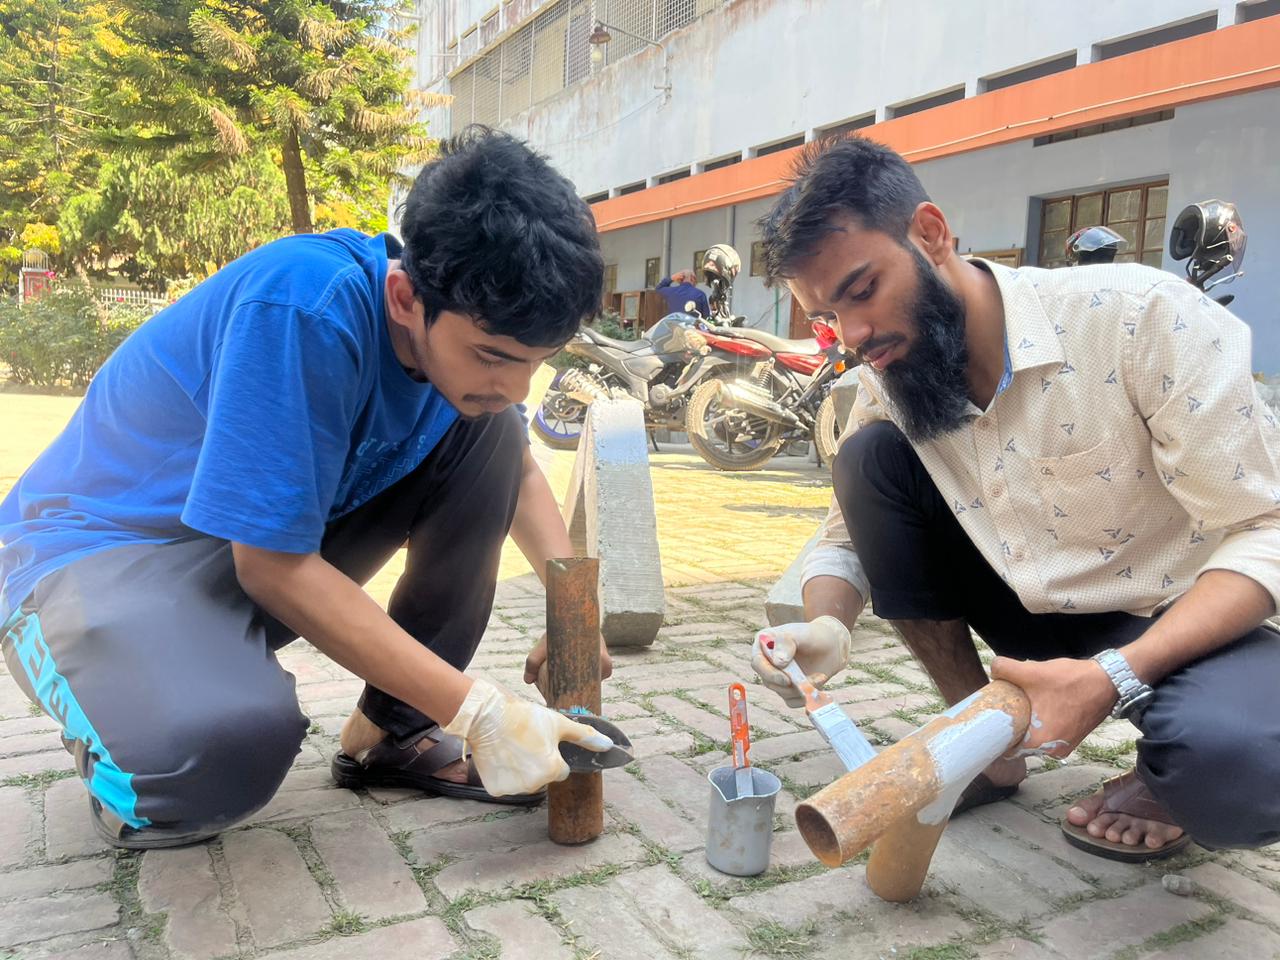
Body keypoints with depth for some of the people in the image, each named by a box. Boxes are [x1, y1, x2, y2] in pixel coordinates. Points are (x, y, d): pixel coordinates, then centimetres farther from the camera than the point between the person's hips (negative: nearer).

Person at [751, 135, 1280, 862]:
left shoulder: (1140, 316, -24)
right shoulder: (886, 384, -8)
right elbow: (850, 537, 1)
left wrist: (1112, 677, -36)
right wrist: (828, 627, -23)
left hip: (1186, 621, -4)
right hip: (1039, 614, 5)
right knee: (871, 455, -16)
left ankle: (1175, 771, 3)